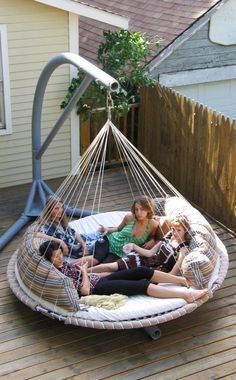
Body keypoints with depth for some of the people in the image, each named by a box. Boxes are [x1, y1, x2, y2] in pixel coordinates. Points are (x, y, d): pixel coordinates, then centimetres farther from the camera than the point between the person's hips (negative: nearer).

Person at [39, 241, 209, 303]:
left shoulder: (64, 264, 13)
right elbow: (85, 290, -20)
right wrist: (84, 271, -7)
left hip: (99, 280, 9)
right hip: (97, 289, -9)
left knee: (142, 271, -7)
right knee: (140, 286, -21)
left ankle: (181, 279, -1)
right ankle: (187, 294, -26)